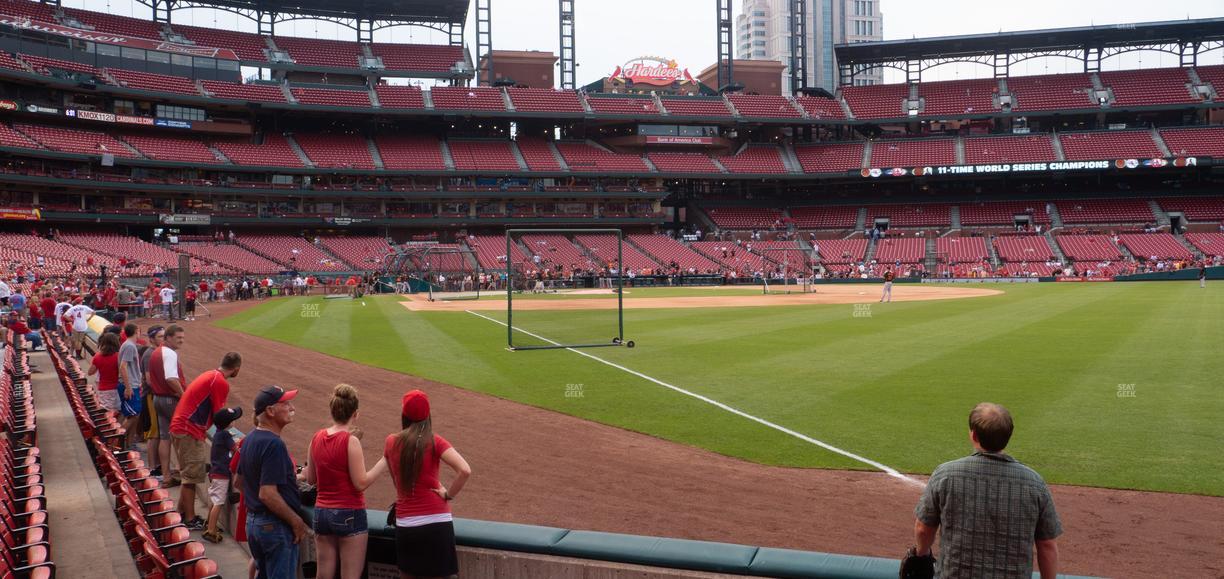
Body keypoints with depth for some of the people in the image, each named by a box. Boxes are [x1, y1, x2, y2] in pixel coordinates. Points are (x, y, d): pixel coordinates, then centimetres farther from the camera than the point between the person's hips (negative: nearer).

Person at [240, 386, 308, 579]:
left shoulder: (249, 439, 8)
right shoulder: (274, 444, -22)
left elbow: (239, 481, 19)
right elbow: (267, 494, -27)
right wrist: (296, 520, -18)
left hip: (252, 521, 10)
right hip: (276, 525, -9)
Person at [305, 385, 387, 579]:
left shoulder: (317, 438, 3)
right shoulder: (351, 441, -15)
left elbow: (310, 479, 13)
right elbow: (361, 483, -15)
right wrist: (384, 462, -9)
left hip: (321, 512, 6)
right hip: (349, 514, -6)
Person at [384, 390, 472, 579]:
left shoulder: (391, 442, 3)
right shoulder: (434, 442, -6)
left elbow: (397, 481, 13)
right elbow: (465, 470, -18)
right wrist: (448, 495, -6)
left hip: (405, 525, 3)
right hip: (436, 523, -3)